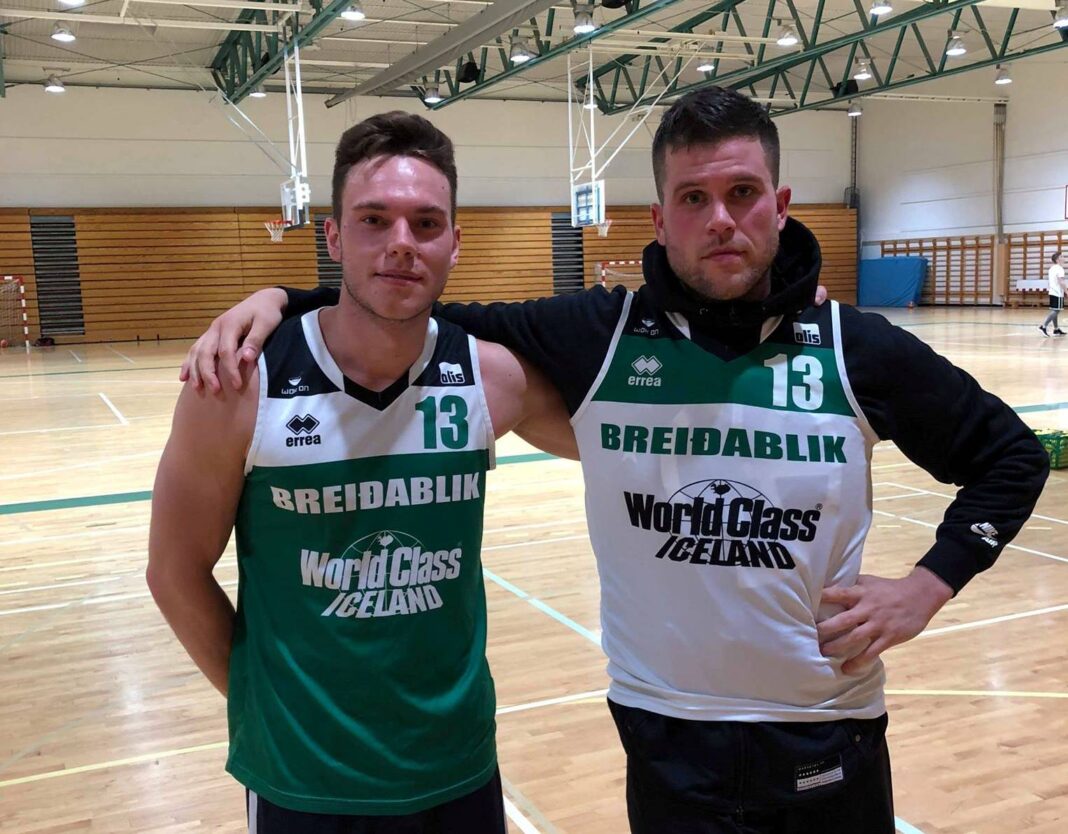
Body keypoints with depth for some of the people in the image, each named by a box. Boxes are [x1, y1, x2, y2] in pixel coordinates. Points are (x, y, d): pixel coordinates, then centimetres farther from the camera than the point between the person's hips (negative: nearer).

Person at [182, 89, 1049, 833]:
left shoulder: (857, 349, -6)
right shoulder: (596, 336, -8)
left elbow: (1012, 455, 7)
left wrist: (929, 585, -4)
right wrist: (280, 299, -9)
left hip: (830, 743, 2)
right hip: (670, 746, -1)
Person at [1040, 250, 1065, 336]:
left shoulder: (1051, 268, 14)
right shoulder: (1059, 268, -12)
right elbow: (1061, 282, -19)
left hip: (1052, 292, 9)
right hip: (1058, 293, -9)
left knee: (1054, 311, 10)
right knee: (1056, 311, -10)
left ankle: (1056, 329, 15)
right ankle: (1043, 326, -20)